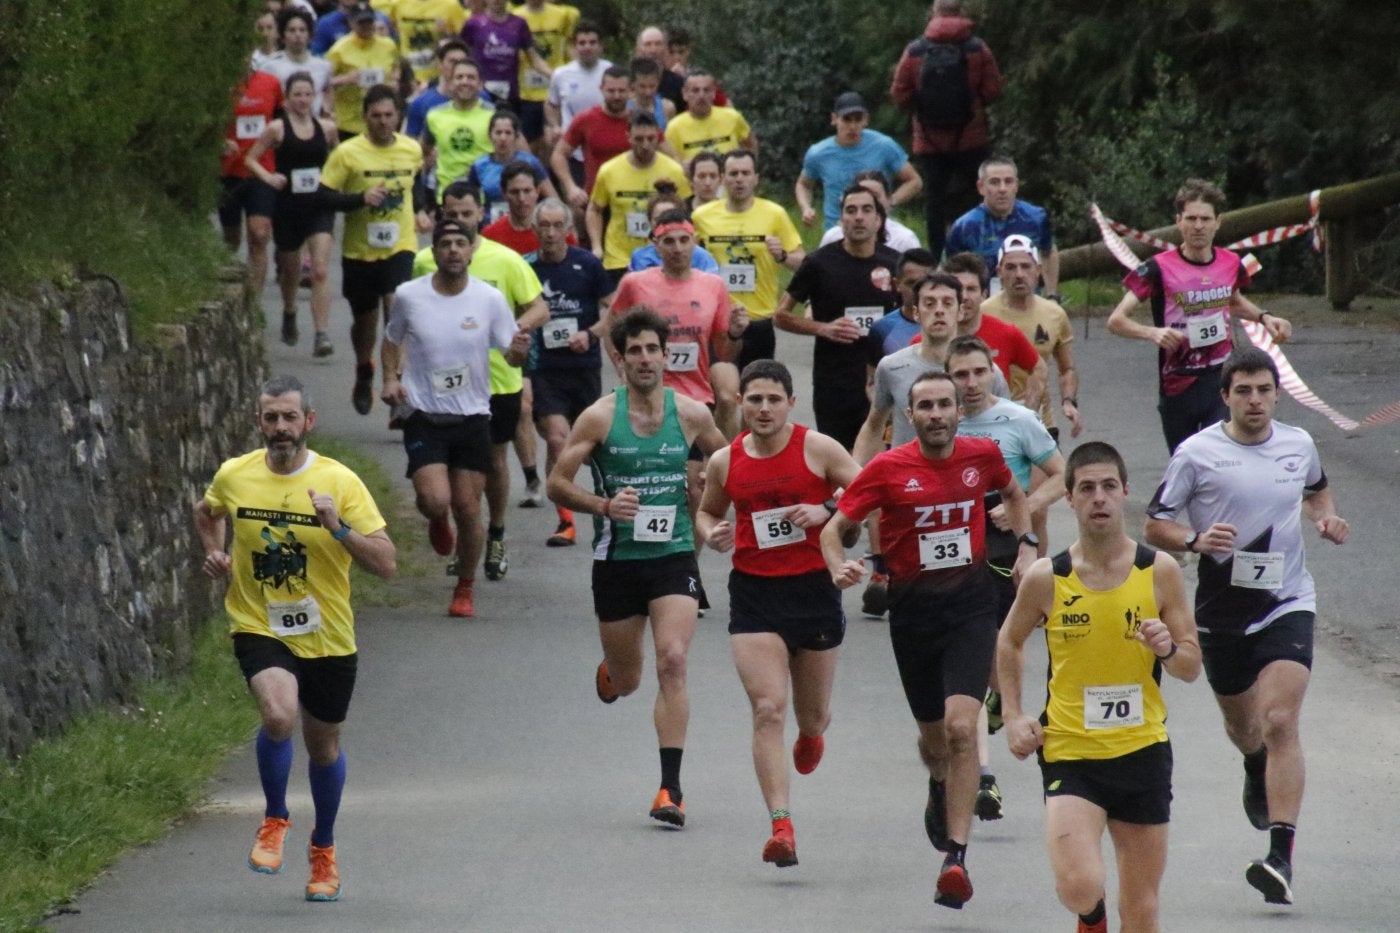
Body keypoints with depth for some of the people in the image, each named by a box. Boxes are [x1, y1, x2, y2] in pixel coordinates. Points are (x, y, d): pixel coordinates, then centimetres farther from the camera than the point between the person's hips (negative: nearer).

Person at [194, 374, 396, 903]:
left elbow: (386, 564, -13)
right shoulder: (234, 476, -3)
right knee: (279, 715, -29)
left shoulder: (340, 482, -10)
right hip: (259, 628, -1)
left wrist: (338, 526, -27)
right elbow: (207, 512, 22)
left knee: (323, 745, 15)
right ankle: (274, 819, -2)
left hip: (327, 638, 1)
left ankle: (323, 849, 41)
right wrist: (213, 551, 3)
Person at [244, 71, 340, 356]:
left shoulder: (326, 128, 2)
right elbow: (251, 158, 0)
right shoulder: (277, 129, -4)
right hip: (288, 206, 0)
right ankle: (289, 312, 48)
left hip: (319, 206, 0)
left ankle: (322, 334, -17)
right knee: (290, 269, 17)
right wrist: (268, 177, -16)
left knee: (320, 270, -14)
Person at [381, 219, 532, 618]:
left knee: (468, 508, 1)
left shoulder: (489, 299, -3)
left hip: (473, 418, 1)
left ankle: (466, 588, 23)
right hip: (424, 417, -1)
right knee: (436, 501, -17)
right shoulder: (409, 296, -2)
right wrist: (391, 378, 0)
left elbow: (511, 354, 4)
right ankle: (437, 521, 23)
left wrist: (518, 350, -20)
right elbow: (392, 340, 16)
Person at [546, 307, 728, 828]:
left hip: (674, 556, 0)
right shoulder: (600, 417, -5)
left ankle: (671, 787, -17)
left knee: (672, 660, -19)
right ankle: (609, 669, 52)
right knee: (625, 682, 10)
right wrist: (605, 505, -20)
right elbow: (557, 485, -4)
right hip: (617, 558, 0)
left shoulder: (691, 414, 0)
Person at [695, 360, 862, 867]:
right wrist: (711, 533, -2)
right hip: (754, 592, 0)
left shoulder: (818, 449, -5)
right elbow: (707, 509, 20)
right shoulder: (725, 462, 2)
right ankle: (781, 826, -16)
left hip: (814, 588, 0)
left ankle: (811, 734, 55)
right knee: (767, 710, -14)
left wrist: (826, 511, -19)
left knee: (813, 715, 14)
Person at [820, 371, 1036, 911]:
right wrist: (839, 567, -22)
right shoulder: (888, 469, -7)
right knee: (933, 735, 15)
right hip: (912, 609, 1)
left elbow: (1012, 493, 22)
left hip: (971, 605, -1)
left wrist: (1026, 546, 11)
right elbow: (835, 527, -3)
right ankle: (940, 789, 54)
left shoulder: (982, 455, -1)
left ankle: (955, 857, -19)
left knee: (960, 726, -18)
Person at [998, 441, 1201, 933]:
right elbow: (1010, 642, 15)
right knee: (1079, 889, -19)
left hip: (1142, 750, 1)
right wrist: (1013, 715, 5)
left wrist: (1168, 649, -17)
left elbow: (1192, 666, 5)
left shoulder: (1158, 571, -2)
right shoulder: (1046, 578, -3)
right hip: (1070, 753, -1)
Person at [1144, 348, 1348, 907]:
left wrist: (1327, 517, 3)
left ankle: (1281, 856, -23)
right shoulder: (1197, 453, -8)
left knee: (1279, 722, -17)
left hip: (1287, 605, -1)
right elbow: (1155, 526, -3)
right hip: (1222, 610, 1)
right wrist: (1196, 540, -23)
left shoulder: (1299, 445, 2)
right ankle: (1258, 772, 59)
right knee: (1242, 724, 20)